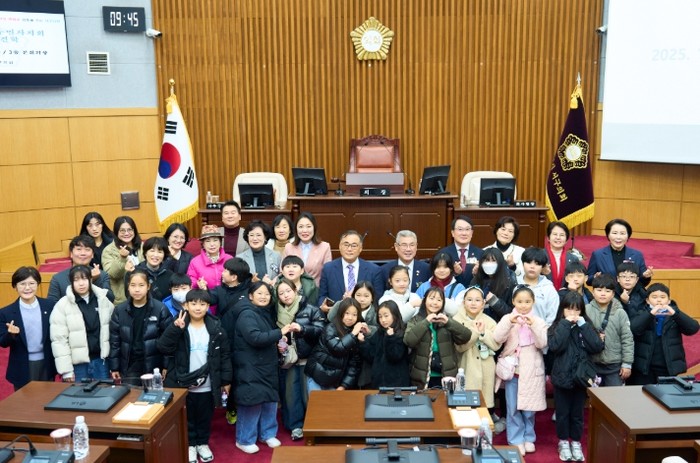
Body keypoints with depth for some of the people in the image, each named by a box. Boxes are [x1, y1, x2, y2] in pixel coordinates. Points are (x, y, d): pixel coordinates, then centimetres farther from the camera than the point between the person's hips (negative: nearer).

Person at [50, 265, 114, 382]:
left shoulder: (103, 299, 0)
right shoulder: (62, 305, -7)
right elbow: (59, 340, -8)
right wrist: (66, 370, -9)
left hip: (101, 360, 2)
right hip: (78, 364, -2)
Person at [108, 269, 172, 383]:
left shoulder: (160, 309, -7)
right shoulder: (119, 310, 1)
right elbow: (114, 340, 5)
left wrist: (167, 366, -6)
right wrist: (114, 367, 4)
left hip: (153, 367, -2)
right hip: (129, 367, 2)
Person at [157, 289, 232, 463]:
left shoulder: (216, 328, -5)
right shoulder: (178, 326, -7)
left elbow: (225, 355, 0)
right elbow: (163, 348, -19)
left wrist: (226, 380, 0)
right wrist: (175, 329, -31)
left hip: (207, 386, 1)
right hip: (184, 384, -1)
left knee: (205, 417, 17)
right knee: (187, 417, 15)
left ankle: (203, 443, 37)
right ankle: (190, 444, 34)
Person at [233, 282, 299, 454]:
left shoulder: (267, 313, 12)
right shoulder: (247, 315, -15)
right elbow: (255, 337, -28)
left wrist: (279, 343, 7)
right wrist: (280, 332, -25)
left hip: (267, 366, 8)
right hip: (250, 368, -8)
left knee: (270, 400, 13)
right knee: (252, 402, -3)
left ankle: (267, 434, 29)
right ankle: (244, 439, 13)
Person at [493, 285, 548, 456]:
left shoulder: (539, 321, 1)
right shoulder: (507, 318, 0)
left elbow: (542, 344, -11)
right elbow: (497, 338, -13)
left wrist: (533, 325, -23)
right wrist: (509, 322, -25)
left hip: (531, 370, 0)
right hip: (512, 369, 0)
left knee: (529, 407, 8)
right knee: (513, 407, 4)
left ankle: (528, 437, 25)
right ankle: (516, 440, 15)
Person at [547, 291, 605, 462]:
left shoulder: (585, 326, 0)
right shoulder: (557, 327, -6)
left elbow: (597, 347, -14)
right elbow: (555, 346, -24)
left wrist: (582, 324, -17)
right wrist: (566, 324, -20)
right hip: (562, 377, -1)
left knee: (577, 412, 14)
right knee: (562, 412, 11)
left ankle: (576, 442, 30)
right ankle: (563, 442, 28)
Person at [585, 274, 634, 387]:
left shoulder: (620, 313, -4)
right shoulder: (587, 310, -5)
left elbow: (627, 339, -3)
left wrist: (627, 363, -3)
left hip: (615, 364, 0)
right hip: (592, 363, 0)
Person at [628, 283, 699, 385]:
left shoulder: (675, 315, 5)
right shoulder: (641, 314, 2)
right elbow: (632, 329, -17)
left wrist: (675, 314, -24)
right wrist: (650, 314, -27)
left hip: (670, 368, 1)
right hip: (644, 368, -1)